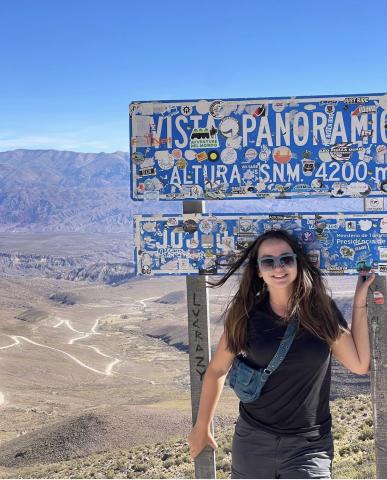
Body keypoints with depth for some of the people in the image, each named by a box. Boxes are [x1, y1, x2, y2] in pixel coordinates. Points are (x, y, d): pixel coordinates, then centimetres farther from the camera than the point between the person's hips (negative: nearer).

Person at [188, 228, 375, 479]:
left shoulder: (322, 309, -4)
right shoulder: (246, 315, -4)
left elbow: (360, 364, -3)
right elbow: (217, 370, 4)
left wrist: (360, 301, -3)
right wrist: (202, 428, 9)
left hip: (310, 447, 0)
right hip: (252, 440, 1)